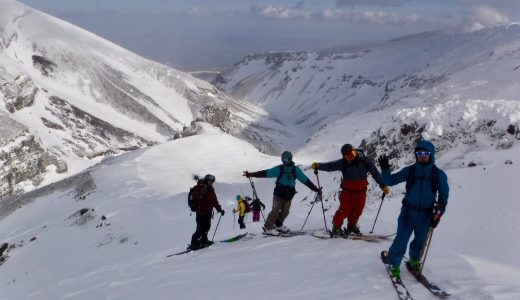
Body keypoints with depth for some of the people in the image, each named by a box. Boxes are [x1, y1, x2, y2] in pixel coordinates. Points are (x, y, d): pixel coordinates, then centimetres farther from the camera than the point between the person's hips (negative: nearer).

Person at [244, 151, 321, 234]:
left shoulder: (296, 170, 3)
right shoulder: (279, 169, -2)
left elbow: (306, 180, 6)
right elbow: (266, 173, -5)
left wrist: (315, 189, 3)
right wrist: (251, 174, -13)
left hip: (289, 195, 3)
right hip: (279, 193, -3)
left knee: (285, 211, 3)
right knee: (276, 210, -12)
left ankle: (278, 225, 26)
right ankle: (268, 227, -3)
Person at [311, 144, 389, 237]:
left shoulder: (365, 161, -13)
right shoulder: (343, 163, -12)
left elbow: (375, 173, -8)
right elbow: (329, 166, -18)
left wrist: (383, 186, -9)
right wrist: (318, 166, -36)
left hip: (361, 191, 2)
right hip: (347, 191, -1)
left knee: (357, 210, 9)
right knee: (345, 209, -8)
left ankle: (352, 226, 33)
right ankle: (336, 227, 9)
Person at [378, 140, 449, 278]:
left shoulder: (439, 174, -4)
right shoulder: (409, 170, -3)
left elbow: (444, 195, 3)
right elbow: (390, 181, 4)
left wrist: (438, 212, -6)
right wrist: (385, 170, -14)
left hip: (426, 215, 1)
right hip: (408, 212, -1)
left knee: (420, 241, 17)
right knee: (401, 240, -6)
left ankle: (414, 261, 44)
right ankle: (394, 265, 13)